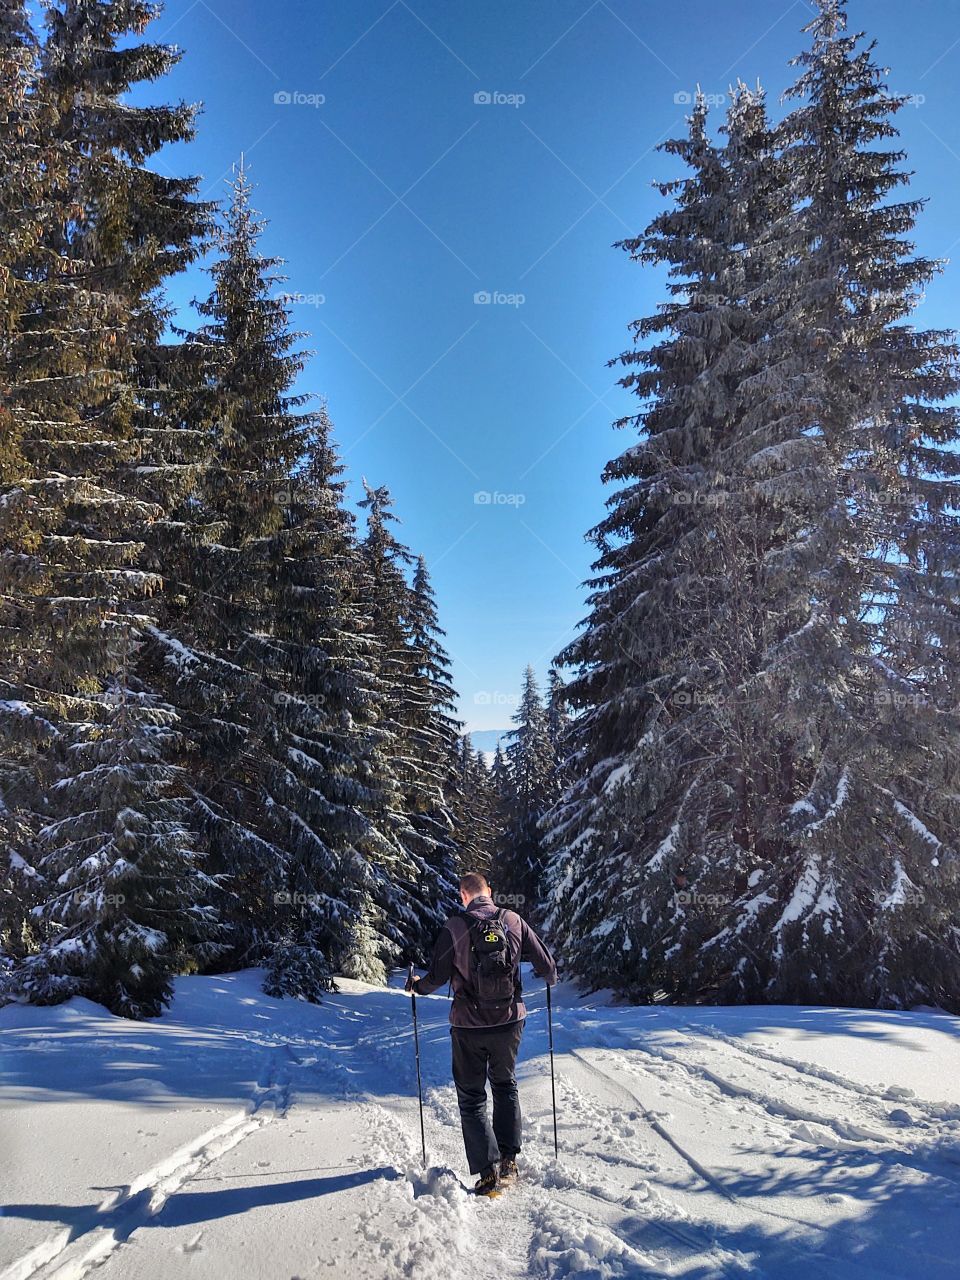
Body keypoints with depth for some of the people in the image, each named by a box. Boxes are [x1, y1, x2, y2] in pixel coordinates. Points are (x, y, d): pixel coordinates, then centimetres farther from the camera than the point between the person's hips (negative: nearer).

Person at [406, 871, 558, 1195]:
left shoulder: (455, 926, -12)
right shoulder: (514, 921, -5)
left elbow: (437, 977, -11)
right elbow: (547, 967, -1)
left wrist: (416, 986, 11)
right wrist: (550, 978, 22)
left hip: (469, 1026, -3)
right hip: (509, 1022, 3)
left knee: (471, 1097, 12)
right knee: (505, 1085, 25)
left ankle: (489, 1169, 3)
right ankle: (508, 1159, 23)